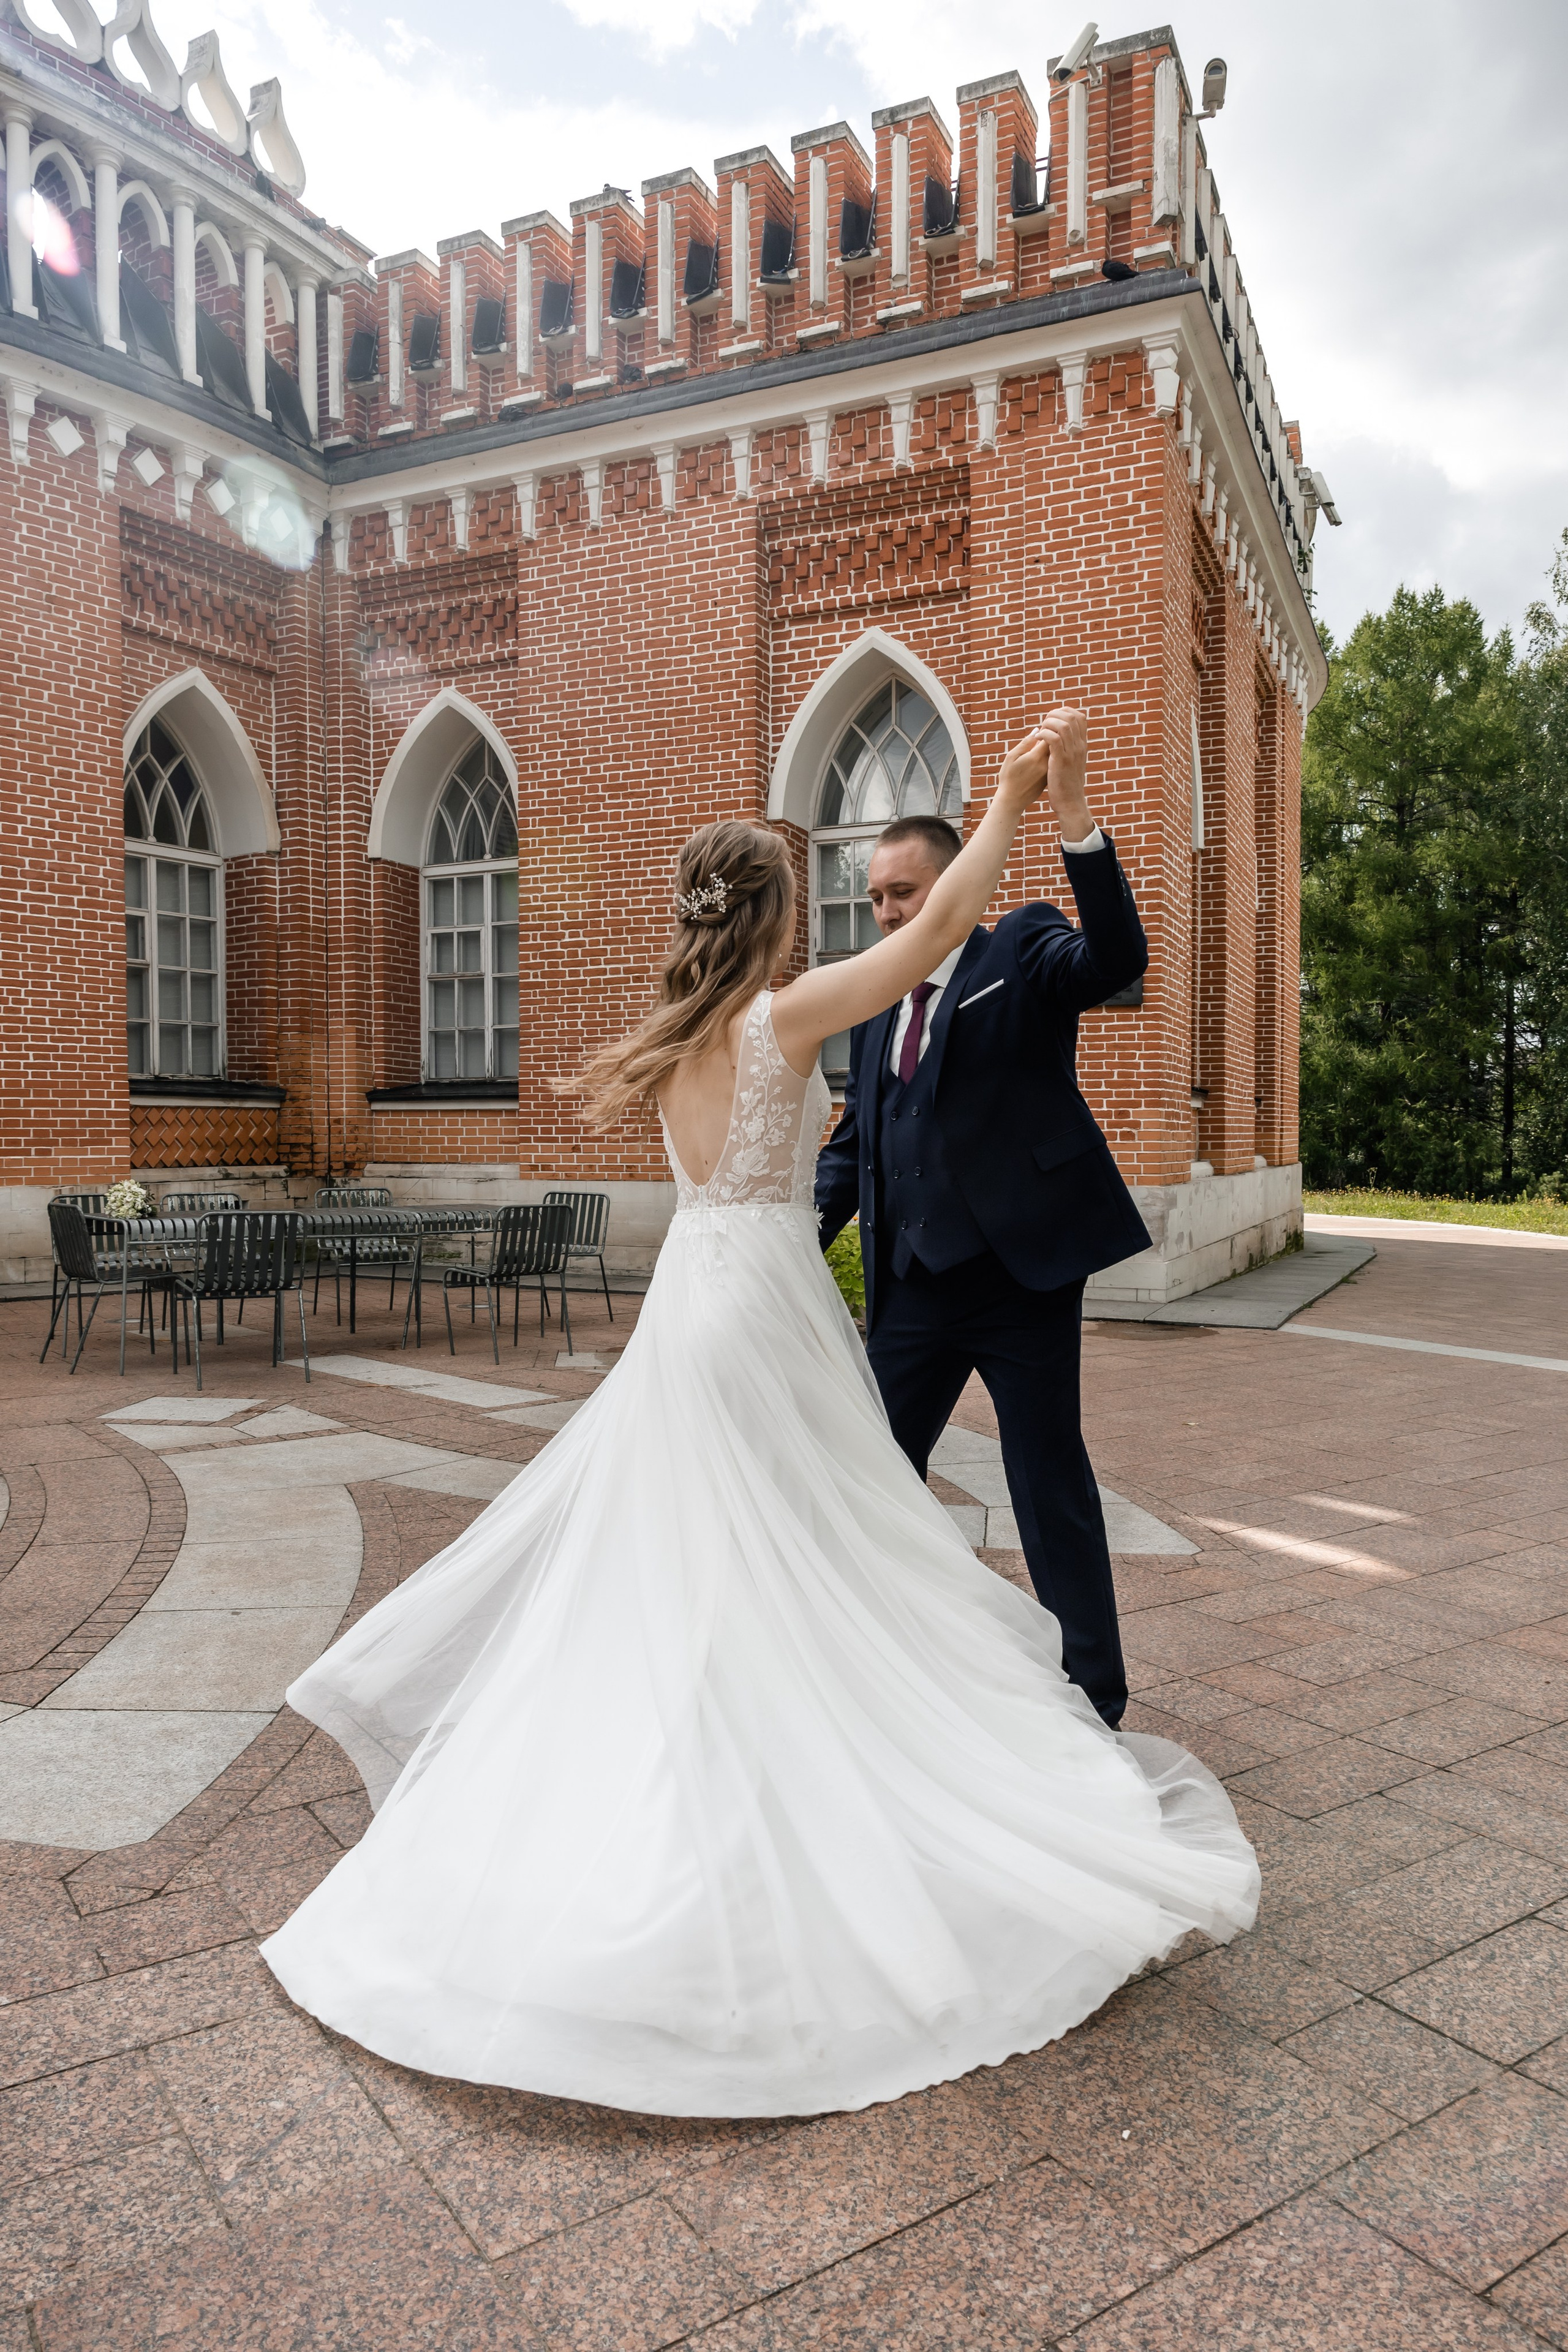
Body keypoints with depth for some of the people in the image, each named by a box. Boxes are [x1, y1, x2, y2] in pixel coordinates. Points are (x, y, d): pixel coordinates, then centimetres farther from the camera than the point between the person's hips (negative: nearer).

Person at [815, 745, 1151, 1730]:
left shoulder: (1023, 953, -3)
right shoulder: (875, 1004, 13)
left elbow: (1118, 959, -25)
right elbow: (853, 1143, 16)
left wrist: (1077, 823, -35)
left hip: (1025, 1269, -6)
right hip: (915, 1280, 6)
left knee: (1050, 1480, 4)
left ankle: (1095, 1693, 23)